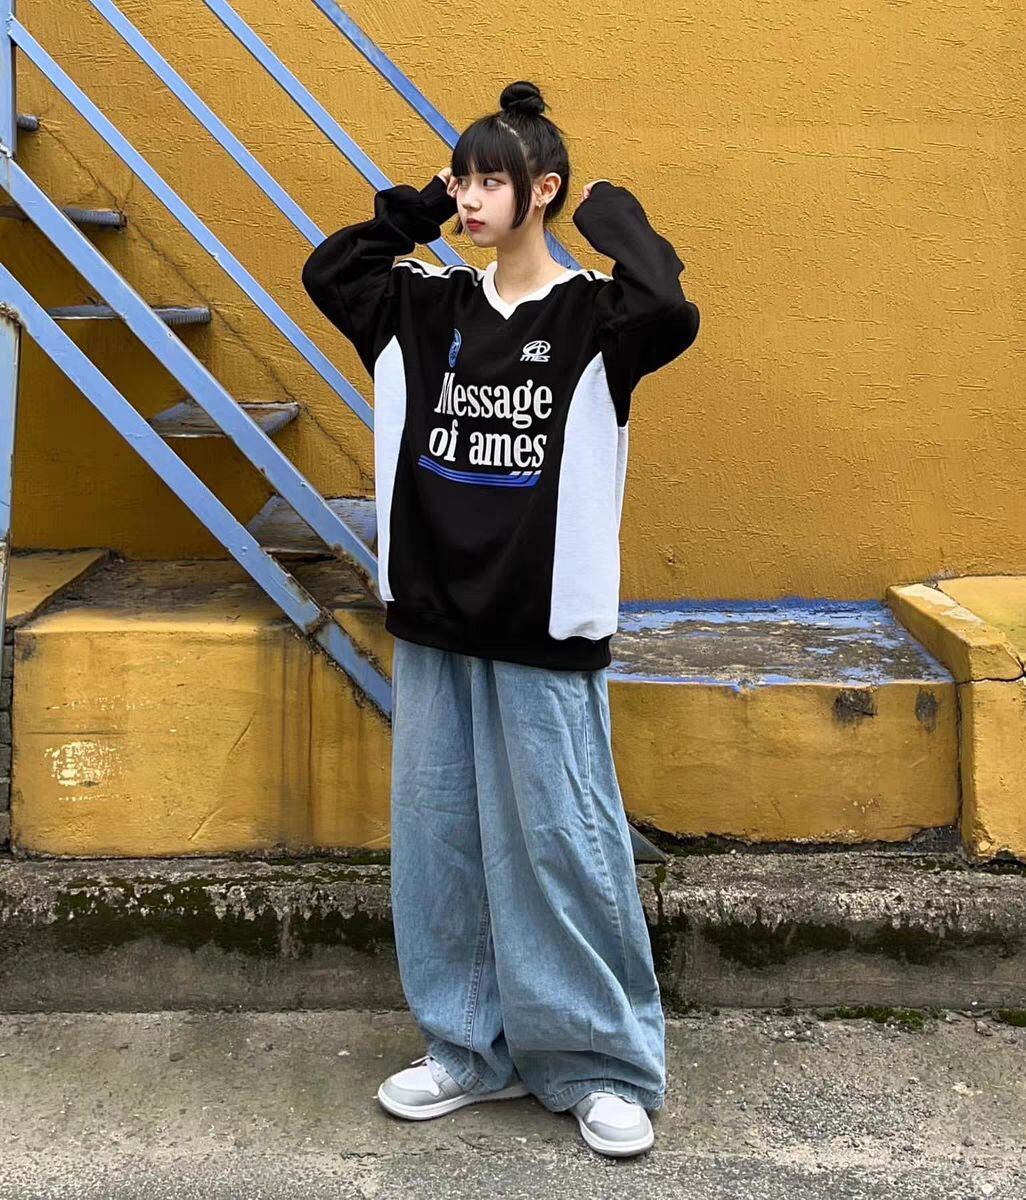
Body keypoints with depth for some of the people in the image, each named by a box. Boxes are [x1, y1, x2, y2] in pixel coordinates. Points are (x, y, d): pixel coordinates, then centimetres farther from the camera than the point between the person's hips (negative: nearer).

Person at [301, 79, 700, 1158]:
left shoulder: (590, 315, -6)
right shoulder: (427, 307, 9)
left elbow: (670, 316, -25)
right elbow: (327, 271, 17)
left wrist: (616, 219, -10)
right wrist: (416, 208, 10)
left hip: (543, 632, -5)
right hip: (433, 624, 6)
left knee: (562, 843, 0)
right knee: (440, 840, 11)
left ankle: (605, 1066, 16)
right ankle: (471, 1047, 27)